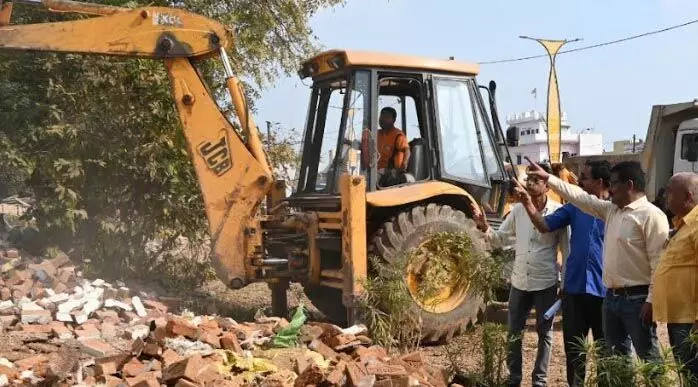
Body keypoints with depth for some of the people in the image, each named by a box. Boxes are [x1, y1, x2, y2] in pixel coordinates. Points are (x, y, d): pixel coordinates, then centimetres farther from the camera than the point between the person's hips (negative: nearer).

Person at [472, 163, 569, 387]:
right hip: (519, 282, 3)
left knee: (544, 333, 11)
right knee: (514, 331, 10)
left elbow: (567, 249, -4)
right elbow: (501, 239, 7)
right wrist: (484, 227, -12)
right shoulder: (518, 210, 2)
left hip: (546, 283, -3)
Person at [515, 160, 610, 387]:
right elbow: (545, 226, 0)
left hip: (604, 289, -4)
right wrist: (529, 205, -15)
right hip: (574, 287, 4)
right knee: (573, 346, 13)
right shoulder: (575, 207, 4)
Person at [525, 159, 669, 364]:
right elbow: (581, 197, 18)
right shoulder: (611, 209, 12)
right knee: (616, 356, 16)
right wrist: (547, 178, 15)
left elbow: (659, 263, -17)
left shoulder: (651, 215, -13)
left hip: (637, 299, -8)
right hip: (612, 296, 9)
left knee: (647, 357, -2)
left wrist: (651, 301, -20)